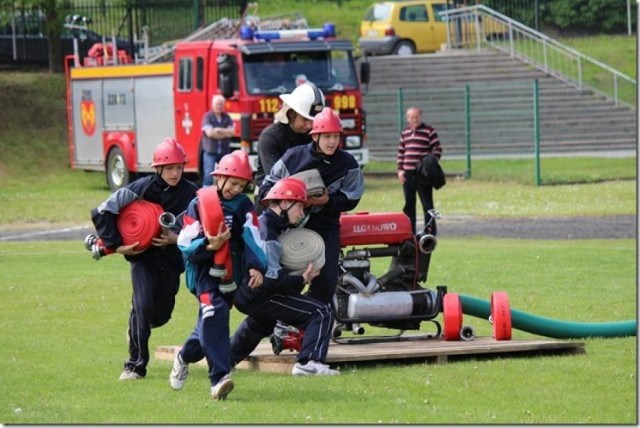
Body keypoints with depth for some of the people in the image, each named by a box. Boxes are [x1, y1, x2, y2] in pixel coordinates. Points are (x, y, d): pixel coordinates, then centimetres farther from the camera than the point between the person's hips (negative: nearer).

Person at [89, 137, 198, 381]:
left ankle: (136, 328, 43)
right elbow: (101, 213, -11)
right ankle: (136, 365, -10)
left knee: (161, 315, 6)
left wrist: (176, 238, -21)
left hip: (172, 258, 3)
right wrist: (116, 245, -14)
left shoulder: (191, 194, -7)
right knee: (143, 305, -19)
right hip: (142, 254, -3)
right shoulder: (142, 188, -13)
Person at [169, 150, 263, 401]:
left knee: (210, 323, 11)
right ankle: (219, 378, -30)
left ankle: (185, 356, 43)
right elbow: (186, 247, -7)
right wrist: (209, 246, -26)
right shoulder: (198, 205, -3)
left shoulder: (243, 205, 5)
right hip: (204, 273, -4)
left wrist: (255, 267, -20)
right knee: (214, 314, -25)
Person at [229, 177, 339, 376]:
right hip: (258, 297, -10)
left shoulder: (259, 223, 10)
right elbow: (272, 279, -29)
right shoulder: (268, 235, -22)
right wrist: (302, 280, -17)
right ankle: (308, 362, -25)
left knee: (259, 321, 43)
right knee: (321, 313, -14)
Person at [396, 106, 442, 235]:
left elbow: (437, 149, -4)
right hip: (407, 173, 5)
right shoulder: (405, 133, 14)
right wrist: (400, 170, 8)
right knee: (409, 204, 8)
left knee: (427, 204, -2)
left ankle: (430, 232, 1)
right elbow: (400, 152, 17)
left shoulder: (429, 131, -2)